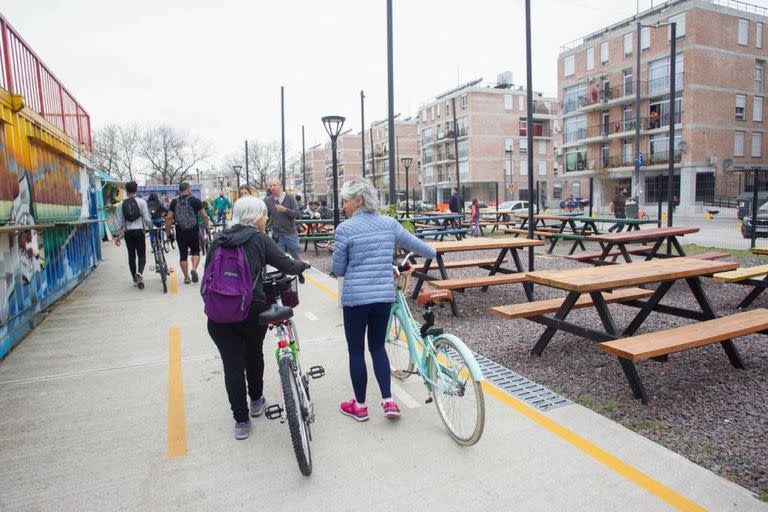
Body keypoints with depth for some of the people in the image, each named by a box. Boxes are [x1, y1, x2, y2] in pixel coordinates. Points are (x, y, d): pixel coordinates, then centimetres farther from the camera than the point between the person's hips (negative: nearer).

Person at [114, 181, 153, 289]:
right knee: (142, 255, 3)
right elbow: (146, 218, -7)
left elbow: (120, 222, 5)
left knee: (131, 256, 10)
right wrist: (151, 226, 12)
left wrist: (117, 235, 10)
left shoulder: (122, 204, 4)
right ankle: (139, 273, -25)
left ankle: (135, 280, 15)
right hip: (139, 231, -2)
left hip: (128, 232, 2)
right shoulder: (141, 202, -4)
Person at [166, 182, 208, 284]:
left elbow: (169, 217, -3)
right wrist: (207, 226, 14)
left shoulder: (174, 202, 1)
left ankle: (186, 278, 12)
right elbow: (204, 215, -2)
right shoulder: (195, 200, -2)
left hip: (180, 232, 1)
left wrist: (167, 231, 5)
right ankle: (194, 268, -11)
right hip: (193, 231, -1)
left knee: (183, 254, 9)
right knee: (195, 251, 15)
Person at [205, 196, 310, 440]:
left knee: (232, 364, 9)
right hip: (252, 308, -2)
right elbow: (287, 265, -4)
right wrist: (304, 265, 16)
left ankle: (241, 421, 15)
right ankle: (256, 401, 41)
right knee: (254, 354, 22)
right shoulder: (259, 239, -2)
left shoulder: (218, 240, 10)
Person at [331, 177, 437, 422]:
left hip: (355, 298, -4)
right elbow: (416, 244, 15)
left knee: (356, 351, 11)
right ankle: (388, 401, 16)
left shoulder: (344, 229, -10)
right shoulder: (389, 223, 2)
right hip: (385, 296, 4)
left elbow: (338, 269, -5)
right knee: (378, 346, 20)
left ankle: (359, 406, 25)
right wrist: (433, 253, 35)